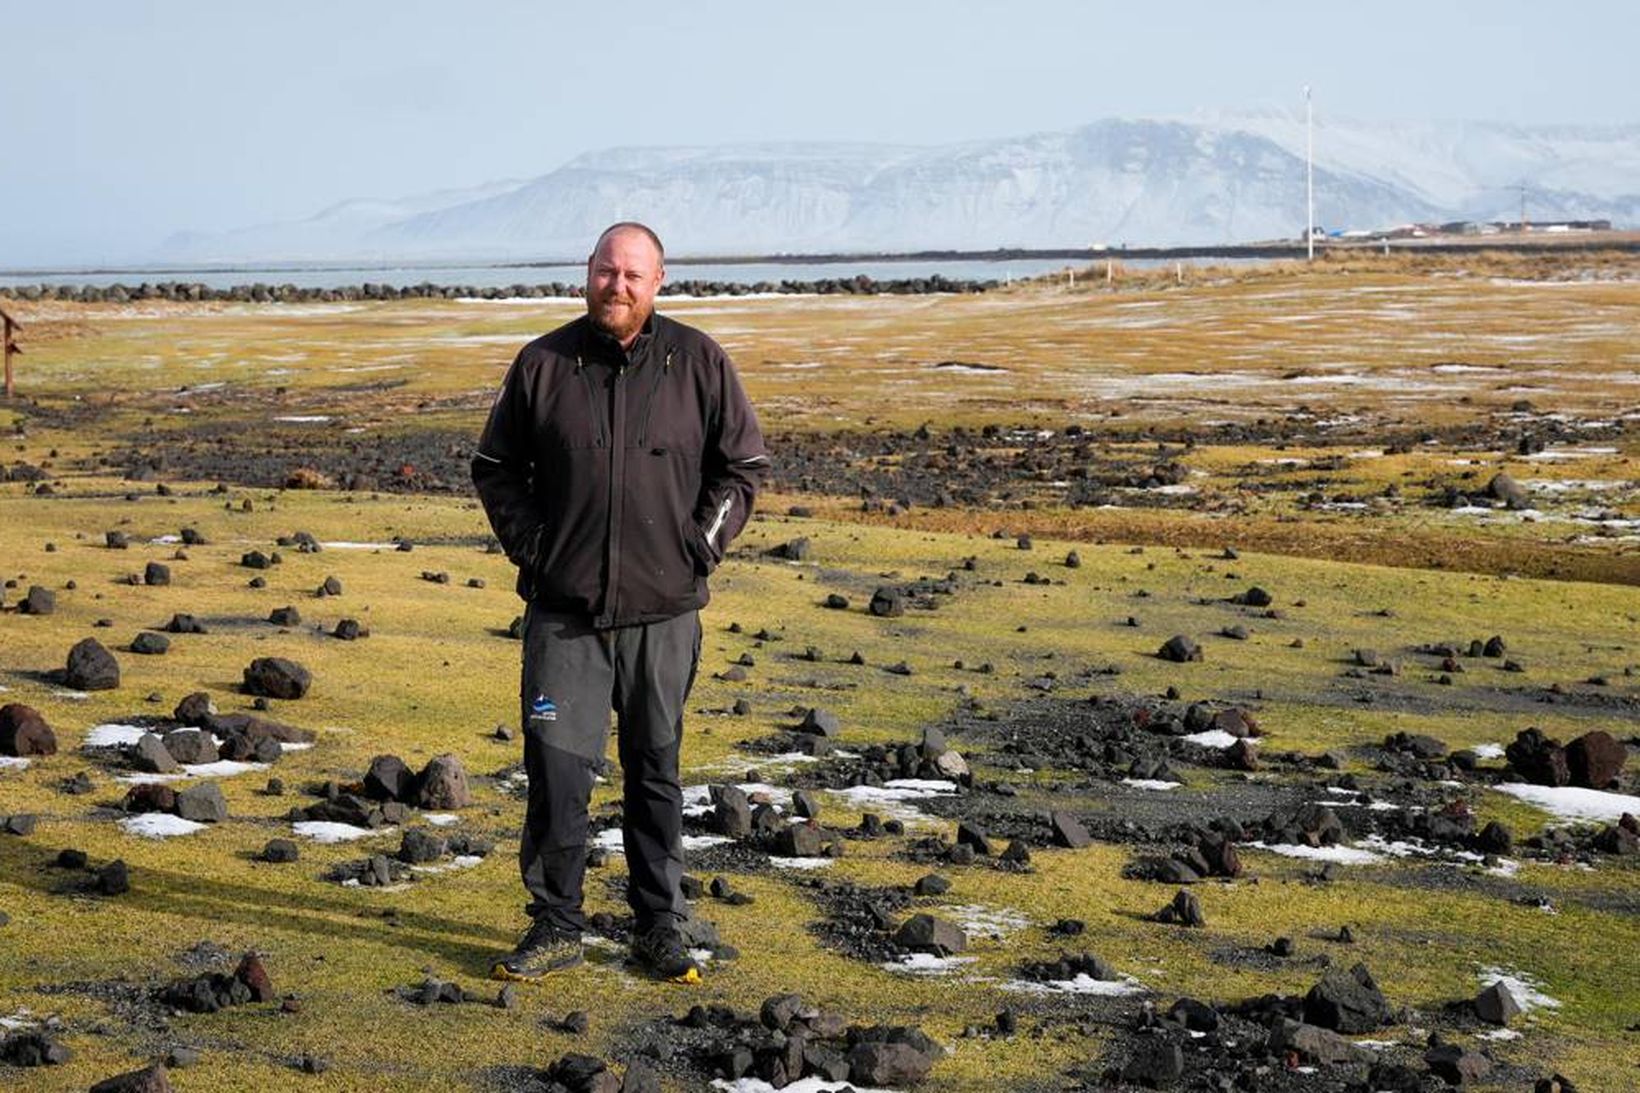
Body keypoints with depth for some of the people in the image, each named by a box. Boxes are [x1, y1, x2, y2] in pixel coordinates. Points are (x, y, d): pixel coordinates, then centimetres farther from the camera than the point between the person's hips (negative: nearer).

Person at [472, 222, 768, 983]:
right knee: (557, 768, -2)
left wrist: (701, 546, -1)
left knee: (655, 771, 9)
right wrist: (529, 548, 2)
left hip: (663, 610, 0)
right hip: (563, 610, 0)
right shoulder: (543, 364, 2)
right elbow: (494, 467, 12)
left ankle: (660, 928, 20)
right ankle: (554, 927, 11)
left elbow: (744, 464, 8)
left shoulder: (699, 363, 1)